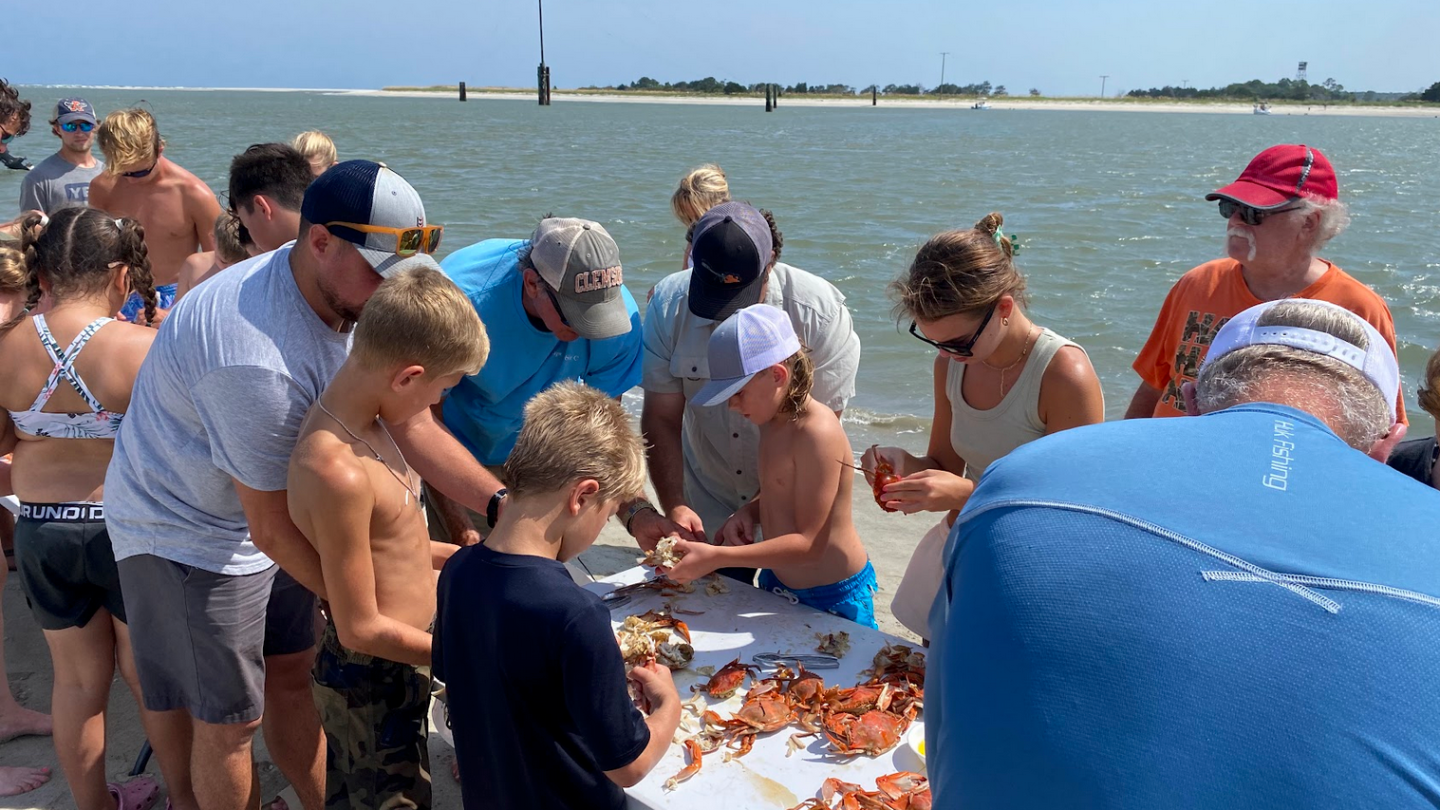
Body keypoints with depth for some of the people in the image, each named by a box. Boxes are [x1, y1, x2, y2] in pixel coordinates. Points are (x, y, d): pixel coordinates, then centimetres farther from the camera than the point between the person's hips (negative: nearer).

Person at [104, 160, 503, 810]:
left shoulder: (349, 296, -12)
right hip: (189, 533, -7)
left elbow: (411, 425, -10)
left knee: (291, 672, 18)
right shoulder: (255, 361, -37)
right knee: (228, 721, 7)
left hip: (262, 517, 8)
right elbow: (272, 529, -27)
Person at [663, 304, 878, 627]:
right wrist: (746, 513, -6)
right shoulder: (774, 422, 2)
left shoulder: (817, 432, -26)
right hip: (777, 583, 9)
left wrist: (717, 557, -30)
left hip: (832, 599, -8)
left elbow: (808, 543, -27)